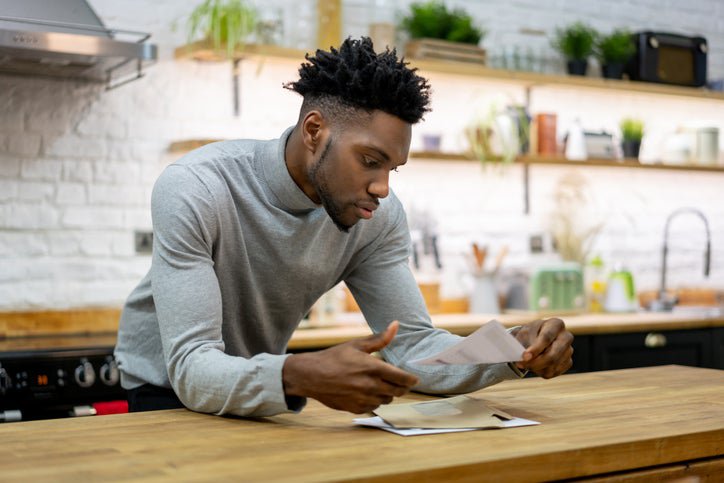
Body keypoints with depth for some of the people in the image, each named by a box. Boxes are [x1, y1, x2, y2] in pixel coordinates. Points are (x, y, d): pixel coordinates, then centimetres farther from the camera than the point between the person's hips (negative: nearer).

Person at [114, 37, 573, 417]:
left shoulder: (379, 216, -14)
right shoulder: (193, 192, -29)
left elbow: (412, 346, -11)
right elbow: (191, 367, -33)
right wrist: (300, 377, -52)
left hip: (268, 393, 4)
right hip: (169, 389, -4)